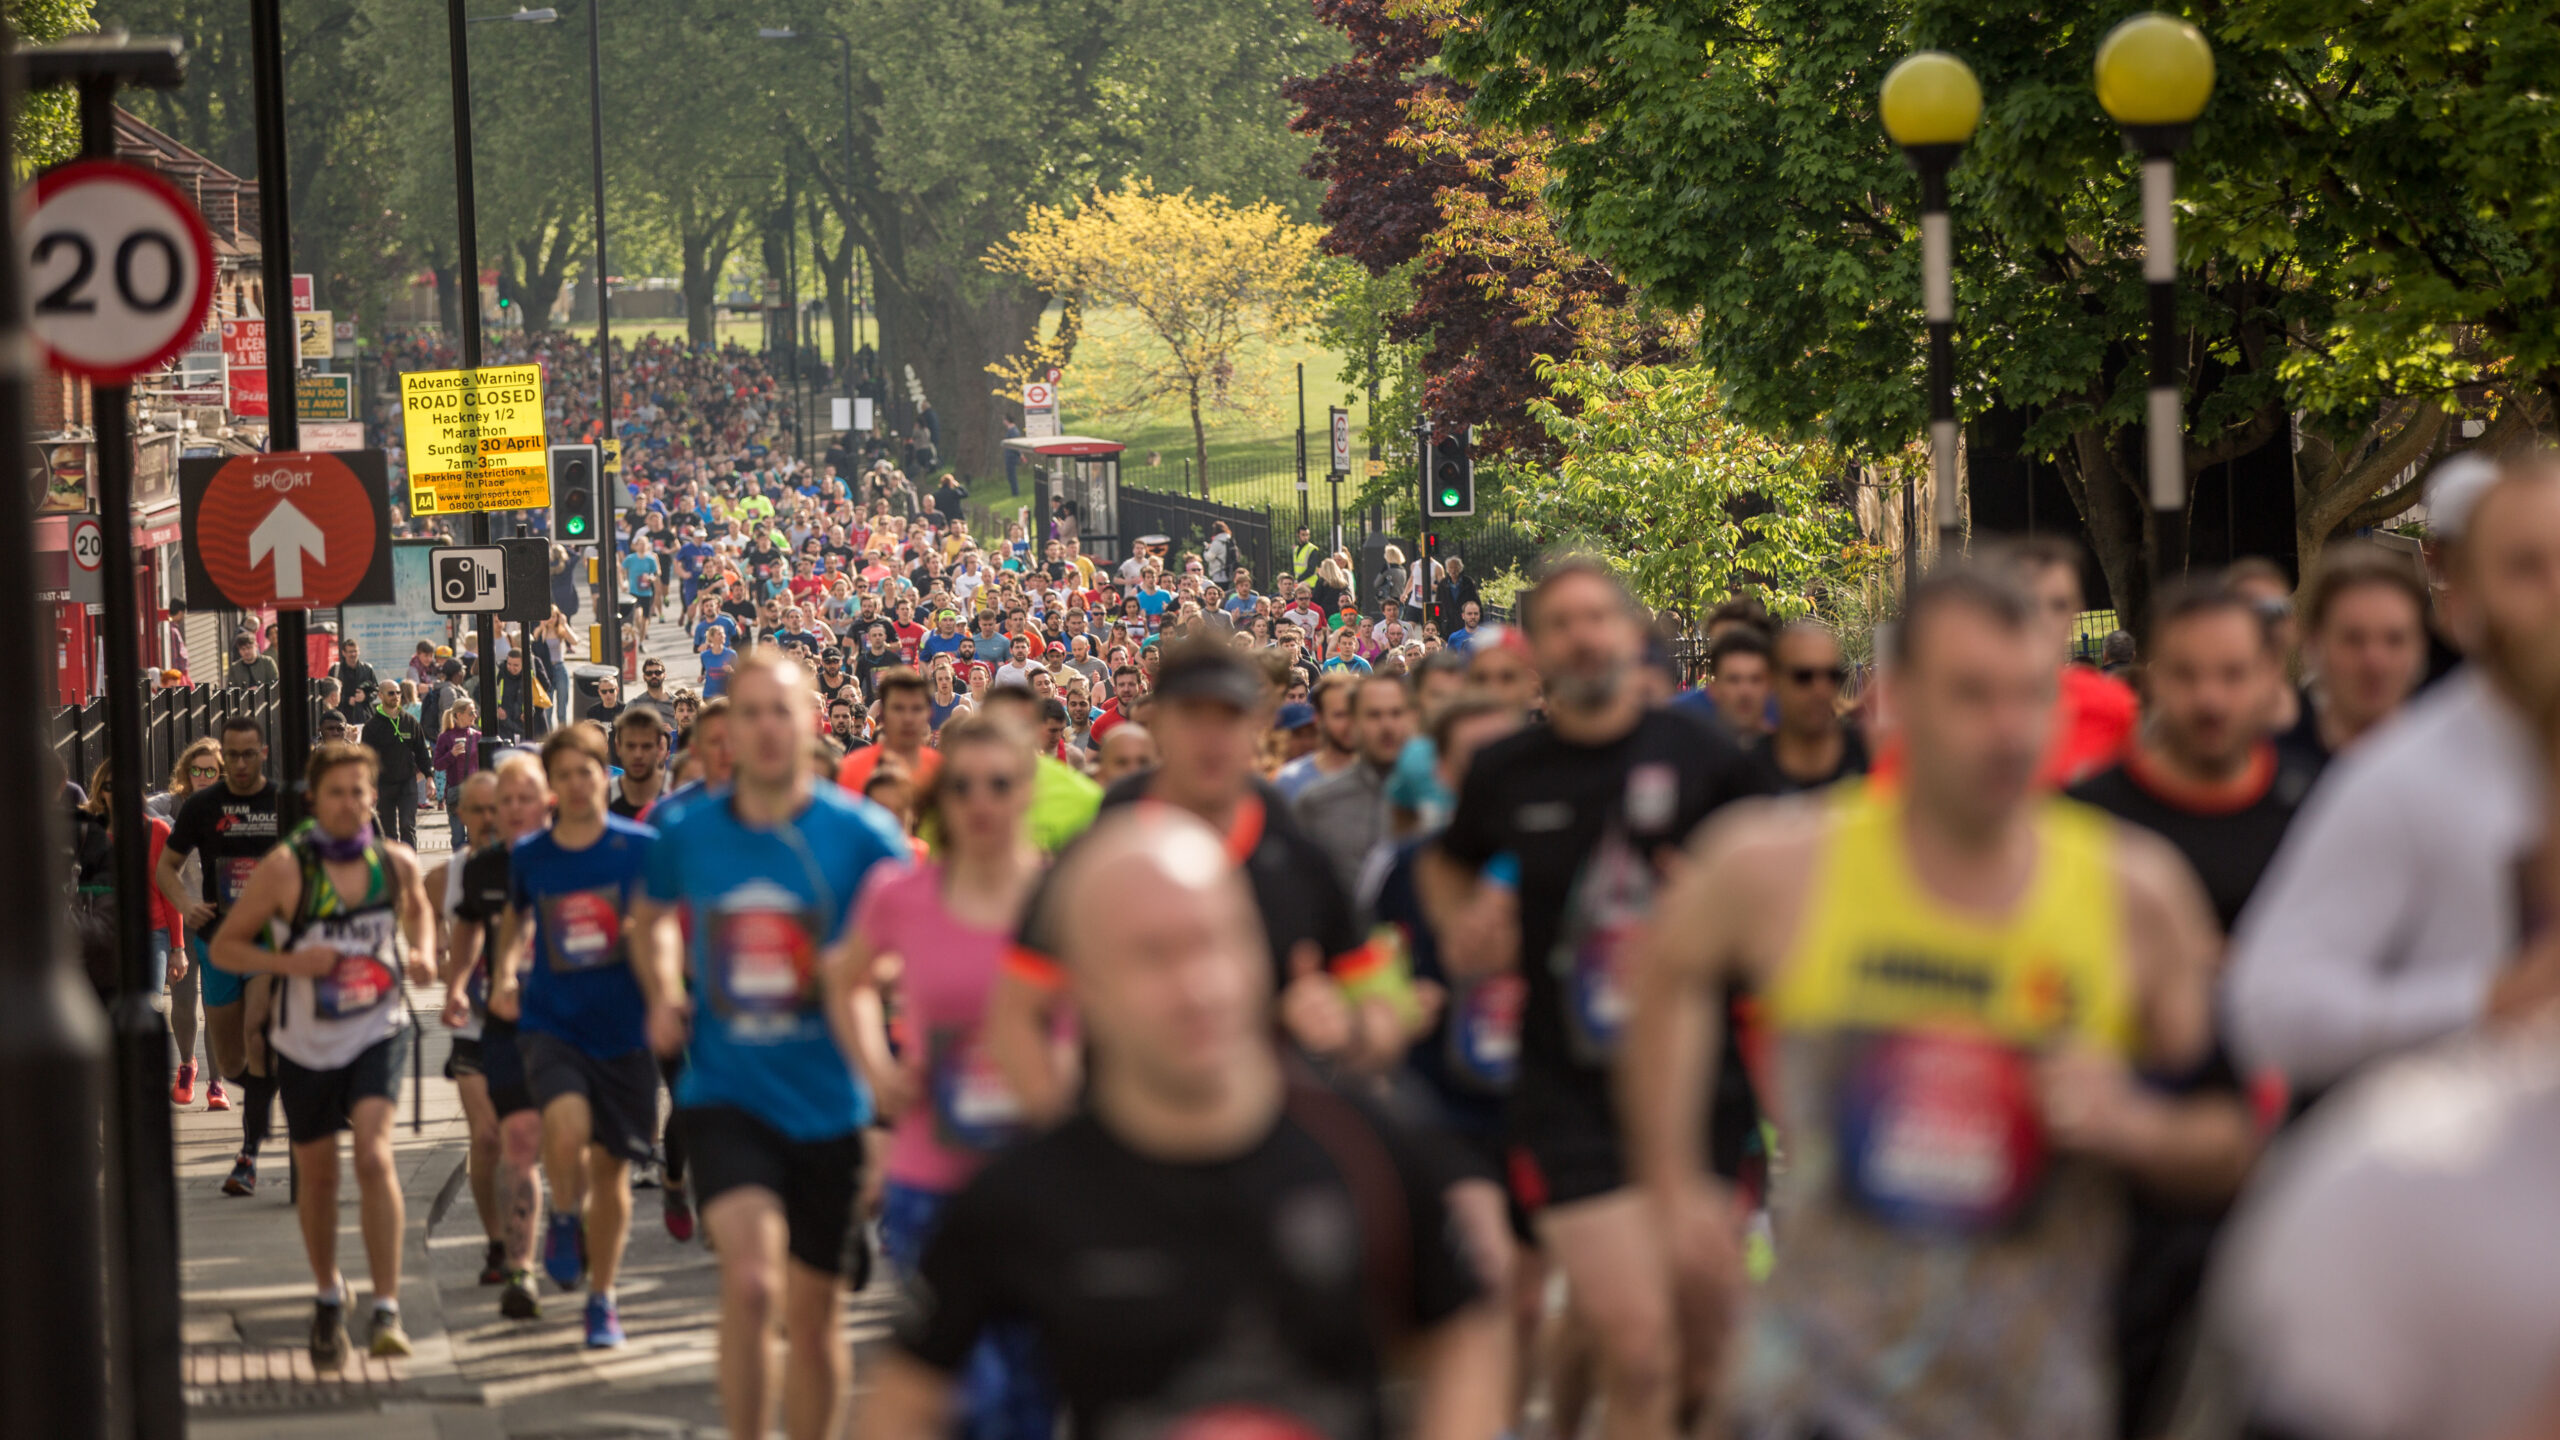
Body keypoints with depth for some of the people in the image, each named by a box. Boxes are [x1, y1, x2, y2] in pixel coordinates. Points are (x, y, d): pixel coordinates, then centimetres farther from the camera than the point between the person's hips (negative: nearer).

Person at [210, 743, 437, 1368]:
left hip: (378, 1033, 0)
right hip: (307, 1042, 0)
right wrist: (289, 963, -22)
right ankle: (328, 1295, 38)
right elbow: (225, 946, -7)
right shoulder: (286, 868, -12)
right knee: (317, 1176, 12)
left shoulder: (395, 863, -2)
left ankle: (387, 1309, -21)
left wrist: (420, 954, 2)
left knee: (375, 1156, -21)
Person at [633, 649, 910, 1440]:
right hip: (724, 1096, 0)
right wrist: (664, 993, 4)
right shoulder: (689, 833, 0)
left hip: (827, 1101, 0)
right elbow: (650, 918, 21)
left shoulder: (860, 834, -6)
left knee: (812, 1314, 11)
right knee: (750, 1280, -24)